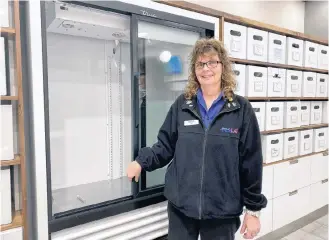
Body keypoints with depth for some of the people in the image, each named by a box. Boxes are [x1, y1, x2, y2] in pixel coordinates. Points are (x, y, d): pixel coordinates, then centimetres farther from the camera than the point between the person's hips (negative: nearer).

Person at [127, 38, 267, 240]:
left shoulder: (241, 108, -6)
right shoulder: (182, 105, -1)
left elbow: (251, 162, -4)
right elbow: (166, 145, 5)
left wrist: (253, 209, -2)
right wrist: (142, 161, -11)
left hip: (222, 210, -1)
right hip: (180, 206, 2)